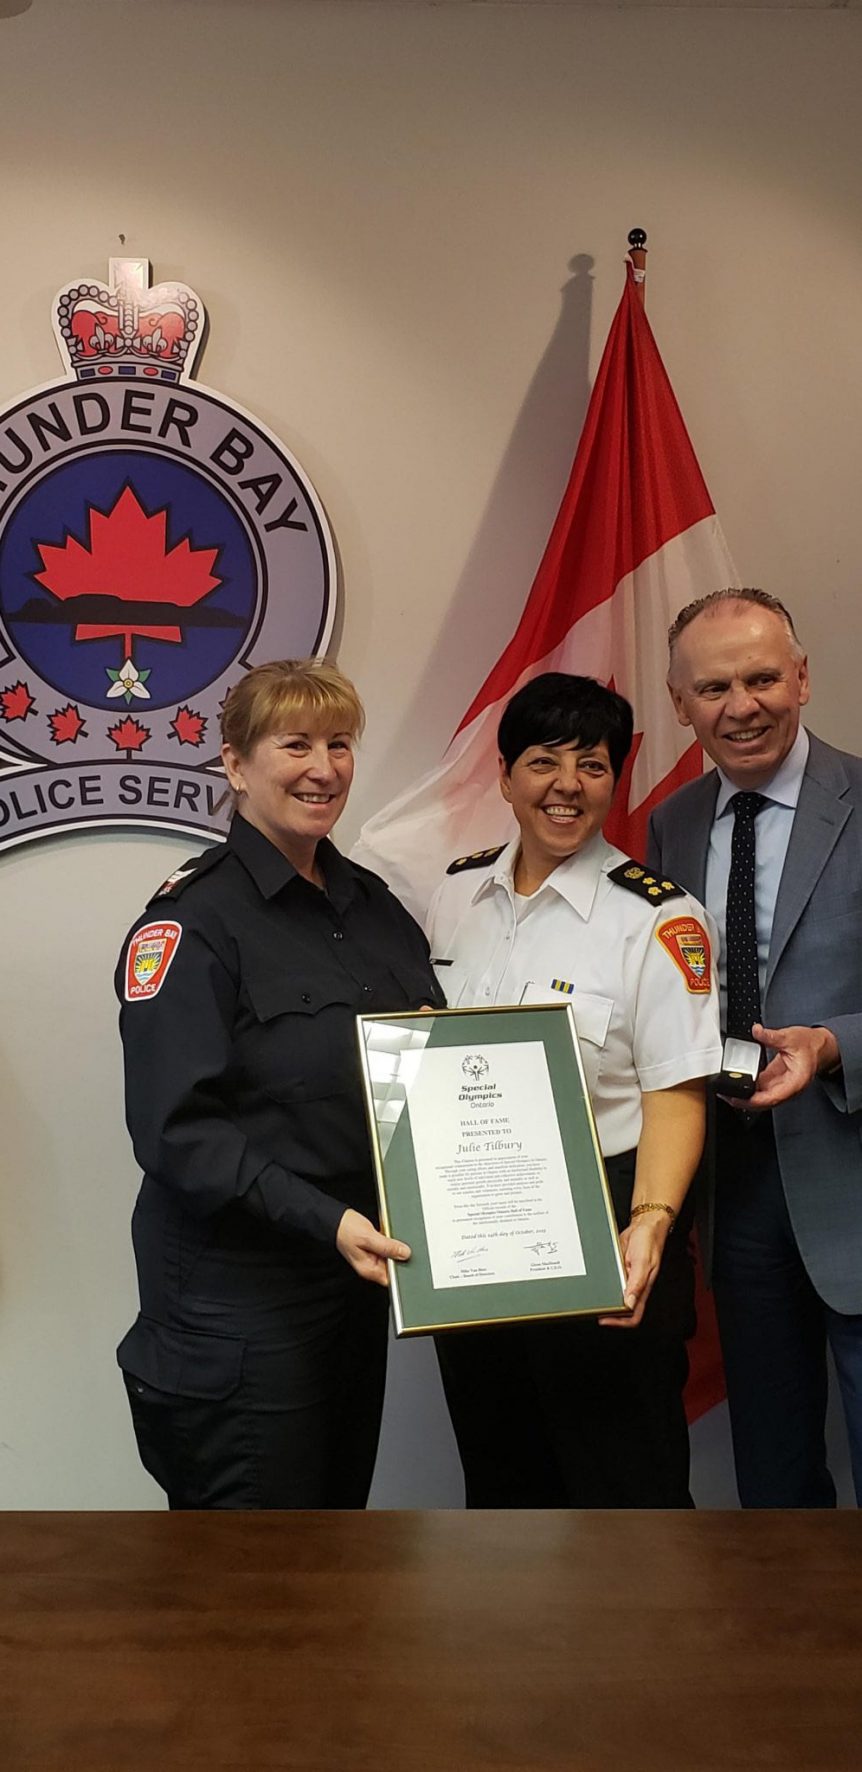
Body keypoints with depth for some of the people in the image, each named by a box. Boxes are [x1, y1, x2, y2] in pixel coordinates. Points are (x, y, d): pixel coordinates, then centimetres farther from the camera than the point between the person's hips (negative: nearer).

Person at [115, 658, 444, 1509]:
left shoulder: (373, 905, 9)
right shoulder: (192, 919, -12)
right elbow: (177, 1127, -19)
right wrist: (323, 1220, -28)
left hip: (358, 1274, 7)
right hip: (240, 1301, -7)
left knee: (341, 1504, 19)